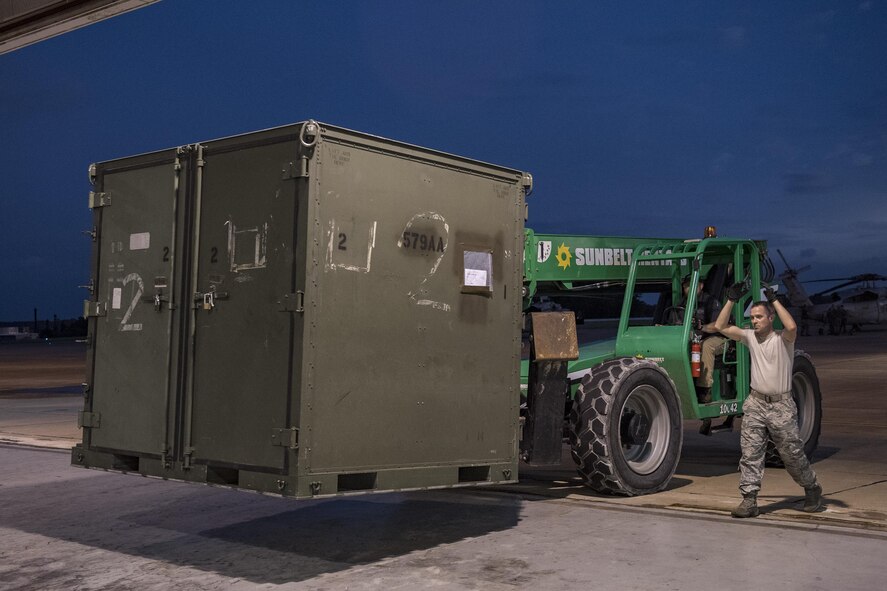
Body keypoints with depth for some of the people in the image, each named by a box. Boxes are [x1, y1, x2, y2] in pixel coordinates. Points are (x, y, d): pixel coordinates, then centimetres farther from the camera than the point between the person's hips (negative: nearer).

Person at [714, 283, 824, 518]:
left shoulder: (782, 339, -7)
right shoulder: (750, 337, 7)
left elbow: (791, 326, -30)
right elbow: (721, 327, 3)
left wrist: (774, 300, -21)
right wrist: (731, 300, -3)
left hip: (781, 406, -4)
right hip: (755, 404, 4)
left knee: (793, 454, 7)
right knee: (750, 453, -4)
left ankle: (812, 490, 30)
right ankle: (749, 501, -3)